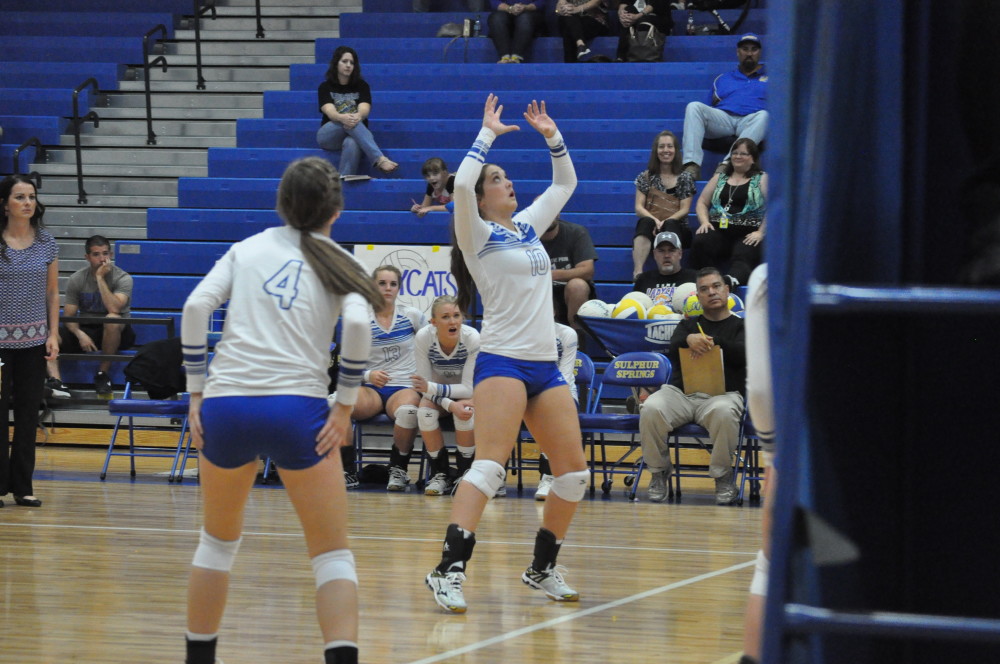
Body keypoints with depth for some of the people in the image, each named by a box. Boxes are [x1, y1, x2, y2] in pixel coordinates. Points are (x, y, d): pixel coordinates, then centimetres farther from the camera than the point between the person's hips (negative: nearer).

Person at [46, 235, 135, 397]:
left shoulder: (122, 278, -11)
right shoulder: (76, 279, 0)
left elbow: (114, 309, -28)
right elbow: (69, 316, -1)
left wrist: (100, 278, -25)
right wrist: (80, 334, -22)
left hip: (114, 333, -3)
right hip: (85, 330, 3)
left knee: (112, 319, -39)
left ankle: (103, 374, -22)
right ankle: (55, 381, -40)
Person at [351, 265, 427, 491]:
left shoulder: (413, 316, 4)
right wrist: (368, 375, -13)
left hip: (405, 387, -1)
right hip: (371, 388, 1)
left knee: (407, 410, -42)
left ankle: (398, 468, -18)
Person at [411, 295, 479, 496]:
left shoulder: (472, 338, -27)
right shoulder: (424, 337, -23)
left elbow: (469, 389, -26)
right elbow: (425, 386, -19)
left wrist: (431, 388, -39)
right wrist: (450, 405, -38)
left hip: (468, 394, -1)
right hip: (437, 393, 1)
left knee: (466, 413, -34)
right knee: (425, 413, -31)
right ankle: (440, 474, -15)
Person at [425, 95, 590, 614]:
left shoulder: (528, 228, 18)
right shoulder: (479, 235, -1)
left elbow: (565, 184, 30)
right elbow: (461, 186, -19)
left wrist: (553, 137, 18)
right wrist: (488, 135, -9)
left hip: (545, 366, 7)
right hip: (503, 361, -7)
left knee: (573, 471, 4)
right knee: (490, 464, -21)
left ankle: (542, 568, 17)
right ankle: (449, 570, -26)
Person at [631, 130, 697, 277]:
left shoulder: (685, 177, 12)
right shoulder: (646, 177, 15)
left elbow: (684, 209, 3)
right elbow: (639, 207, 6)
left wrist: (665, 222, -15)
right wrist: (655, 221, -15)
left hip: (676, 227, 0)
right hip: (651, 223, 0)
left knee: (669, 225, -37)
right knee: (646, 223, -36)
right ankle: (637, 272, -56)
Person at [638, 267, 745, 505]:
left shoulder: (740, 325, 18)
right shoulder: (688, 325, 25)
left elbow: (743, 353, -4)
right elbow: (673, 349, 4)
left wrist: (712, 342, -19)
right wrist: (688, 340, -21)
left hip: (722, 393, -2)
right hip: (681, 391, 2)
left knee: (724, 413, -40)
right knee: (651, 410, -31)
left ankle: (723, 476, -19)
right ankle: (659, 472, -10)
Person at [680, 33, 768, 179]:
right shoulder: (722, 79, 31)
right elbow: (714, 104, 25)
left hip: (750, 121, -2)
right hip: (723, 117, 2)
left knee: (764, 115, -39)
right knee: (694, 107, -26)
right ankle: (692, 165, -43)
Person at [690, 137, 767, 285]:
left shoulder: (762, 179, 11)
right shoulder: (719, 178, 25)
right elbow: (702, 202, 23)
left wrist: (761, 232, -12)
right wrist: (704, 222, 2)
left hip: (748, 235, -4)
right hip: (719, 231, 4)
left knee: (742, 258, -36)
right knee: (699, 243, -31)